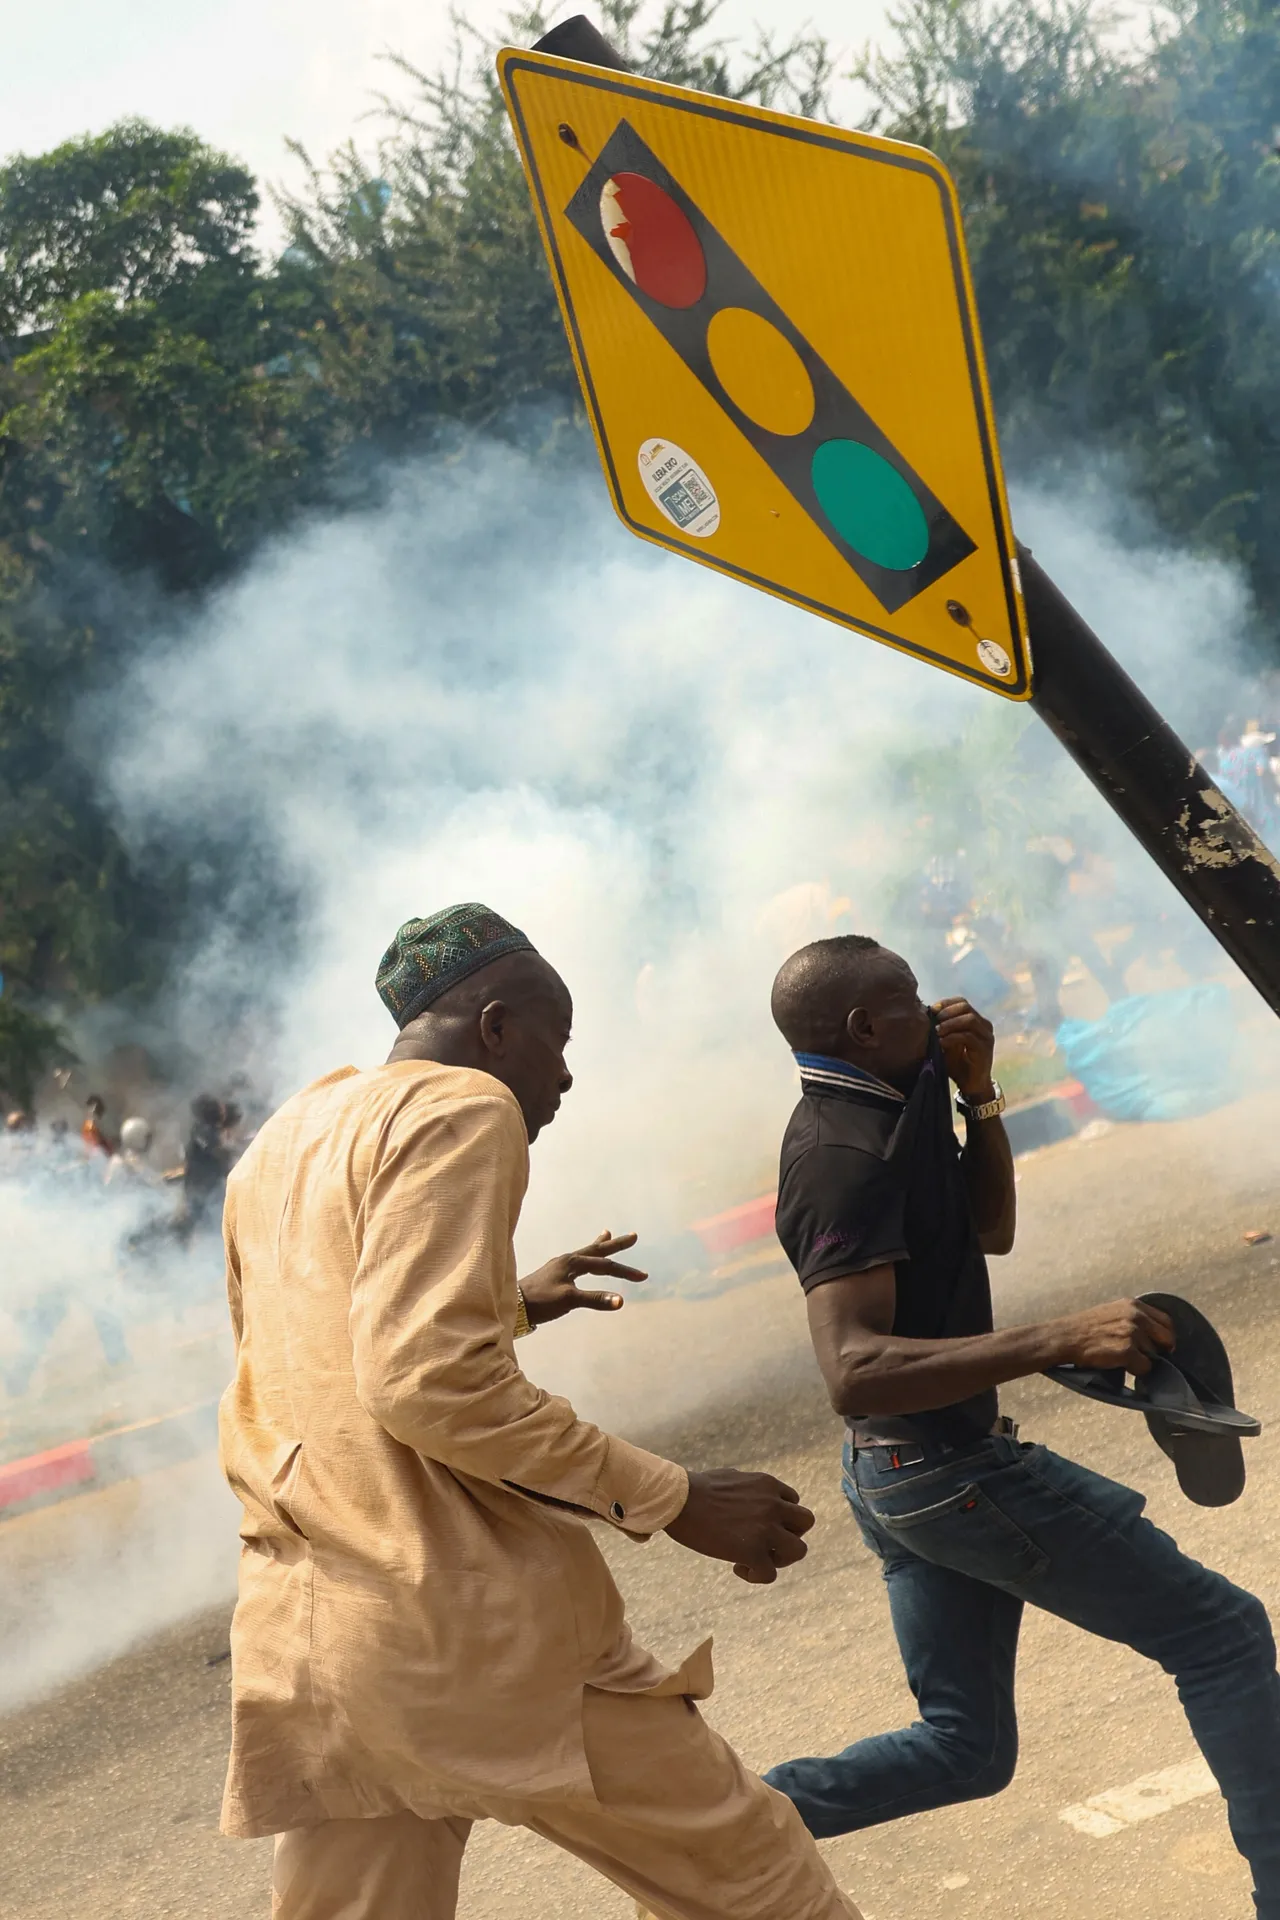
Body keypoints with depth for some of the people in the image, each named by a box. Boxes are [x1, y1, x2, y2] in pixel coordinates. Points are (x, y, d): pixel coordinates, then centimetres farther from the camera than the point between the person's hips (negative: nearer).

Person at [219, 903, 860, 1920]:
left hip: (296, 1641, 8)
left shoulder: (279, 1143, 19)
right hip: (468, 1613, -8)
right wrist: (673, 1499, -13)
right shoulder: (460, 1110, -6)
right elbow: (425, 1383, -18)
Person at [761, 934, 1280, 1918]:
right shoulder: (846, 1157, -23)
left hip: (898, 1480, 10)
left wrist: (980, 1093, 0)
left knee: (966, 1745, 15)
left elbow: (991, 1229, 15)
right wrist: (1061, 1341, -41)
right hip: (950, 1468, -10)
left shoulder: (880, 1115, 8)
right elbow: (852, 1373, -34)